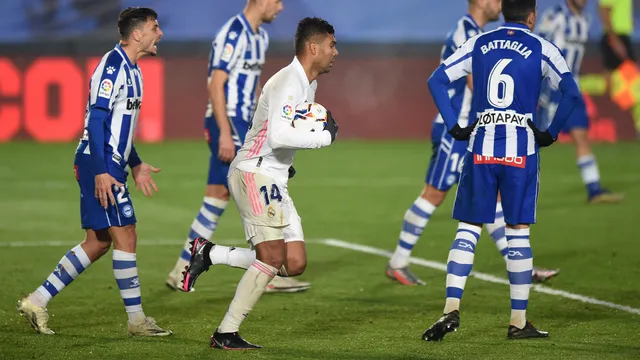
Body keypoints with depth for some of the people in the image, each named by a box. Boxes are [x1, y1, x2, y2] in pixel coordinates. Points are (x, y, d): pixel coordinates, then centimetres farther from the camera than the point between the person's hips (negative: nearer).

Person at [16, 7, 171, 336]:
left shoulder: (130, 69, 16)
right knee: (125, 235, -8)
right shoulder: (113, 65, -14)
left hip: (110, 166, 10)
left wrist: (135, 165, 27)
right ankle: (136, 320, -2)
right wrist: (101, 171, -25)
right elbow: (96, 118, -20)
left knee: (98, 243, 10)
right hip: (100, 165, -10)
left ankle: (37, 301, 14)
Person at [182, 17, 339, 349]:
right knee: (273, 258, -15)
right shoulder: (288, 82, -15)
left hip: (274, 180, 10)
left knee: (295, 265, 1)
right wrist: (325, 136, -18)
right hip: (253, 173, -10)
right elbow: (278, 135, -28)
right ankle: (225, 334, -8)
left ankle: (209, 253, 11)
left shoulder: (308, 84, 17)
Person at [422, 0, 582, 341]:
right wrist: (551, 133, 0)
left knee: (468, 229, 6)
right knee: (517, 232, 4)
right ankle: (518, 322, 6)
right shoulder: (541, 49, 1)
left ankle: (452, 308, -6)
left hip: (481, 147, 2)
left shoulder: (478, 44, 9)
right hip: (521, 150, -2)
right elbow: (571, 92, -9)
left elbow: (437, 80, 5)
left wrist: (454, 127, 6)